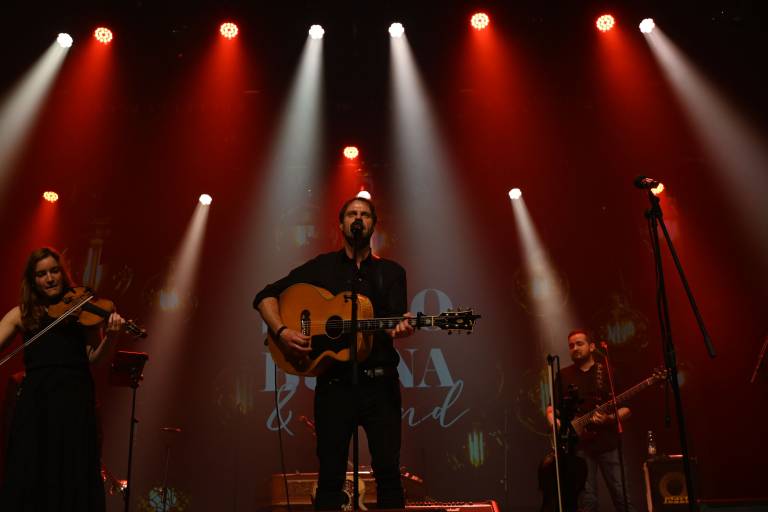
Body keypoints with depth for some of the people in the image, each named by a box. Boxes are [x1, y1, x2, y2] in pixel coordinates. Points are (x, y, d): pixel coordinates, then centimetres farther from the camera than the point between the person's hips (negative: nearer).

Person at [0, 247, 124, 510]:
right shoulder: (21, 314, 12)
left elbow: (94, 357, 1)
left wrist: (111, 336, -18)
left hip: (74, 399, -1)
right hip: (34, 401, 2)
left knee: (72, 474, 2)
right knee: (28, 474, 4)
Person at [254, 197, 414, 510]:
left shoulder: (391, 272, 11)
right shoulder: (321, 267, 8)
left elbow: (394, 323, -2)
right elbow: (265, 296, 6)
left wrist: (400, 328, -27)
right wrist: (281, 331, -12)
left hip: (380, 382, 1)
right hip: (333, 383, 0)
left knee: (388, 470, -1)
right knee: (330, 475, 5)